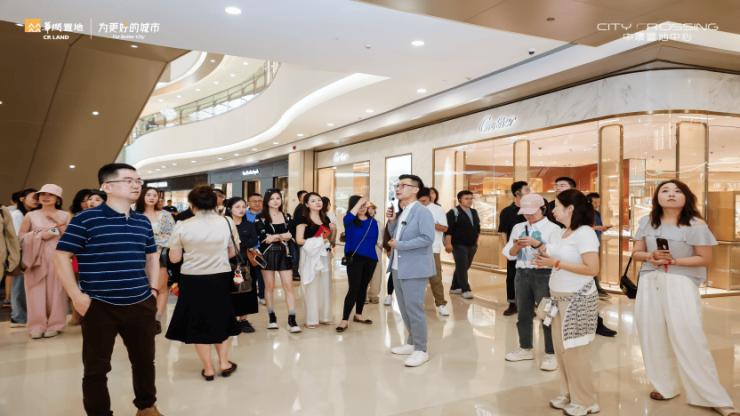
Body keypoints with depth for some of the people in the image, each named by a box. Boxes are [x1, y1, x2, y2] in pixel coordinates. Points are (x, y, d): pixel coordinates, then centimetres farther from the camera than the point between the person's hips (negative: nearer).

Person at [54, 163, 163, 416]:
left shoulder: (143, 222, 8)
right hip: (99, 307, -4)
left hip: (140, 305, 5)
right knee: (96, 367, 7)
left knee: (144, 359, 16)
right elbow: (61, 257, -9)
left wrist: (153, 289, 10)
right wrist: (77, 296, -12)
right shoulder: (86, 219, -9)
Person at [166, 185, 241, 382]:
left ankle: (208, 368, 21)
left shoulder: (182, 227, -12)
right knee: (219, 319, 21)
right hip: (220, 278, 2)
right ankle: (224, 362, 24)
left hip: (193, 280, -2)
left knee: (198, 322, 13)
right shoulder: (227, 222, -7)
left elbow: (174, 258, -6)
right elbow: (232, 252, 2)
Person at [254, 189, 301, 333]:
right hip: (268, 255, -2)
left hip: (284, 254, 2)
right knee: (269, 286, 5)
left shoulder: (286, 217, 12)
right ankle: (272, 318, 19)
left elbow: (291, 235, 0)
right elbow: (262, 238, -10)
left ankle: (292, 320, -5)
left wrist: (274, 236, -11)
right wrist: (282, 236, -8)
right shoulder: (261, 218, 2)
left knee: (288, 286, -6)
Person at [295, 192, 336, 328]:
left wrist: (333, 230, 2)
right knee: (311, 287, -3)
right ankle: (311, 319, 5)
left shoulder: (325, 219, 14)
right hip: (310, 256, -5)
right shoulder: (303, 219, -4)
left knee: (326, 286, 5)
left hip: (324, 255, 6)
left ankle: (325, 316, 17)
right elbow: (299, 240, -14)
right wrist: (319, 240, -12)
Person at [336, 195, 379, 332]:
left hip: (370, 258, 5)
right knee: (354, 288, -11)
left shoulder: (373, 222, 9)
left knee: (363, 287, 13)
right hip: (354, 258, -4)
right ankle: (345, 320, -7)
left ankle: (358, 315, 28)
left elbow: (375, 240, 14)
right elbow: (348, 217, -27)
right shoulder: (350, 221, -2)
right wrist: (359, 202, -23)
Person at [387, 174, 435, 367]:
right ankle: (412, 343, 29)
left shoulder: (422, 212, -13)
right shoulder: (401, 213, 14)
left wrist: (399, 245, -19)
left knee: (414, 308, -5)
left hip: (414, 269, -9)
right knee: (404, 308, 16)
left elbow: (427, 238, -23)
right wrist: (392, 222, 3)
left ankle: (421, 350, 7)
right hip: (398, 268, 9)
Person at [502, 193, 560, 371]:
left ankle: (550, 354, 13)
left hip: (543, 275, -5)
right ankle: (525, 348, 30)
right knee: (523, 314, 14)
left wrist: (536, 243, -24)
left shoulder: (553, 229, -5)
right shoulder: (518, 227, 10)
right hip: (522, 274, 5)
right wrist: (517, 246, -12)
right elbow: (509, 254, 8)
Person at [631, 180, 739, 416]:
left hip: (681, 284, -4)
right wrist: (650, 256, -11)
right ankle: (665, 386, 25)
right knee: (654, 336, 8)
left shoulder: (695, 225, -5)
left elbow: (705, 259, -5)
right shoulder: (647, 222, 7)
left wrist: (672, 260, -14)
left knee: (688, 339, -6)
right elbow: (636, 253, 10)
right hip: (650, 284, 4)